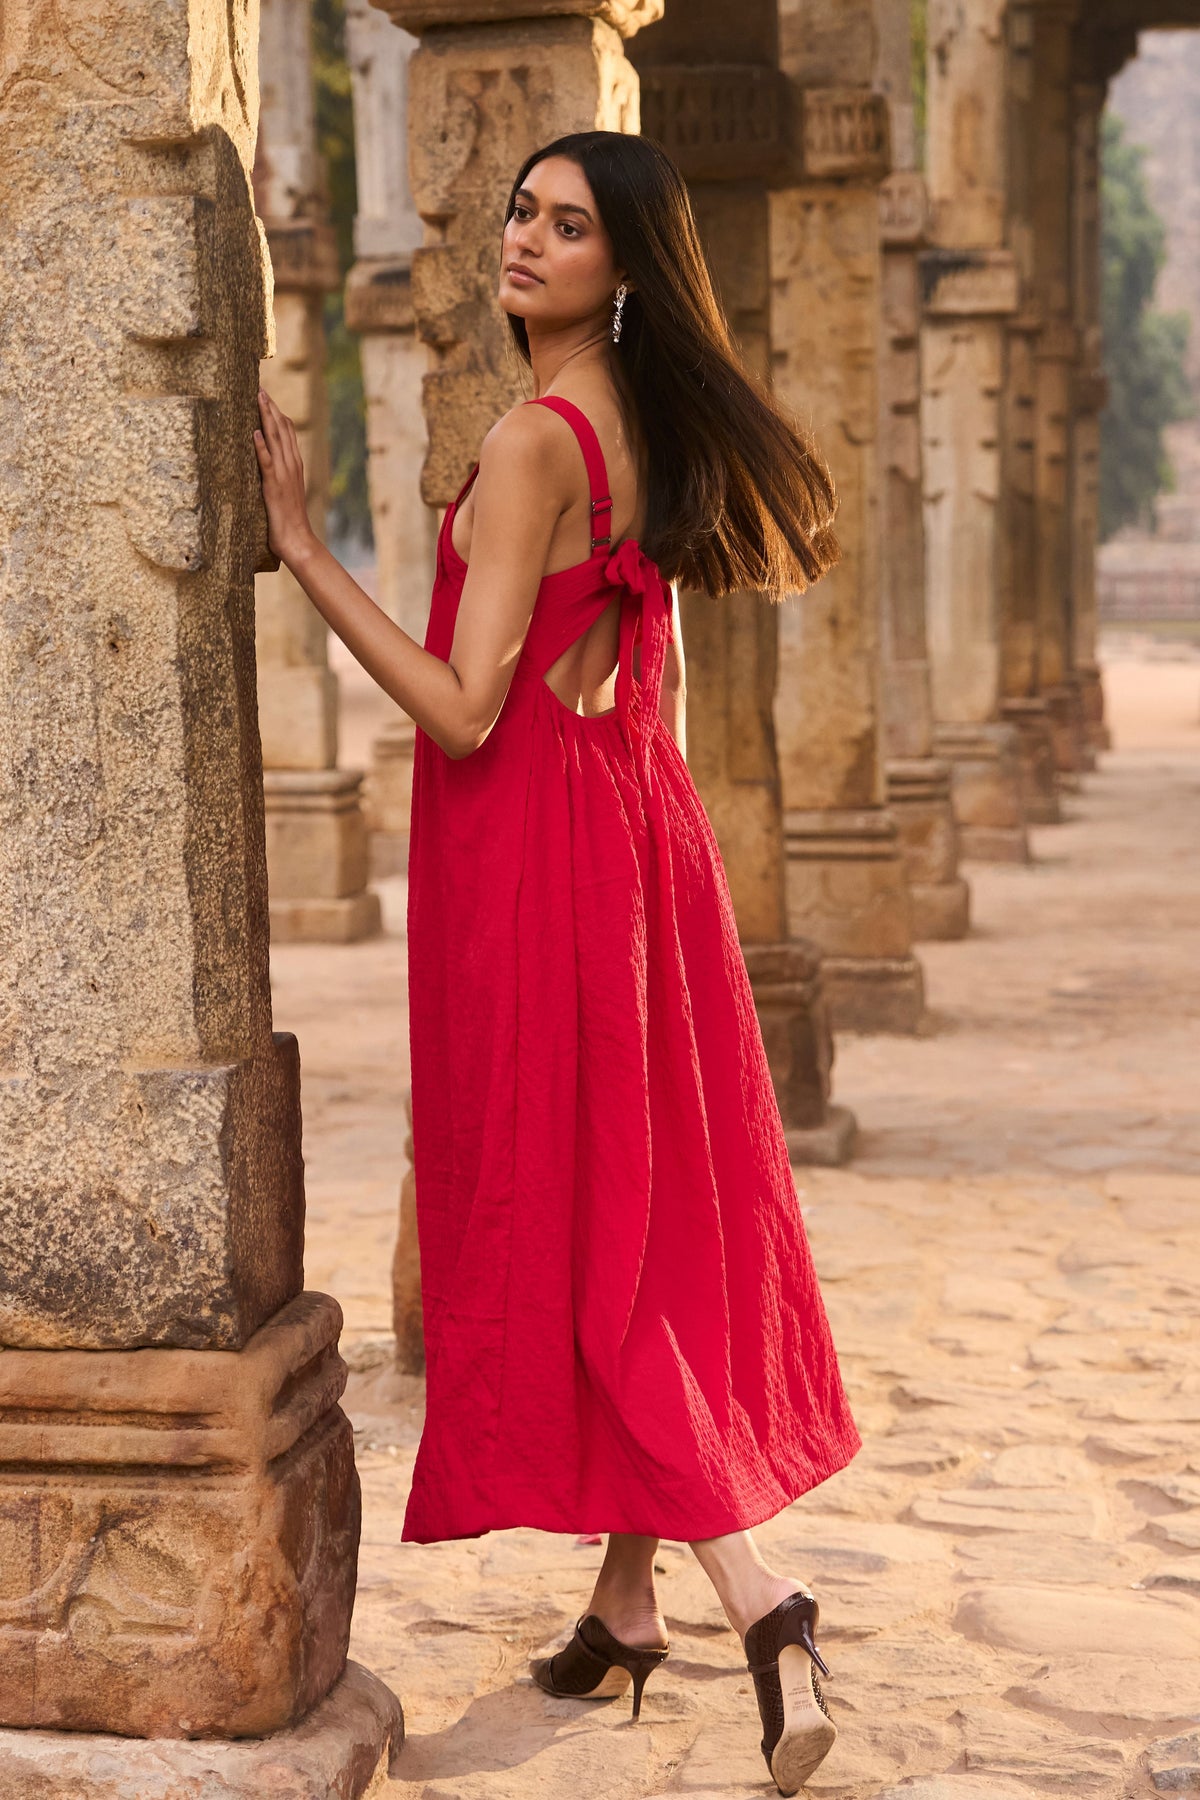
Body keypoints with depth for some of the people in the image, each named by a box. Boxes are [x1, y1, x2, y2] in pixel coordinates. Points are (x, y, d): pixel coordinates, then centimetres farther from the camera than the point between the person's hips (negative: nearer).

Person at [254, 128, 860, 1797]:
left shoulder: (532, 439, -17)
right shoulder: (656, 428, 10)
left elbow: (465, 709, -21)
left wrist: (299, 543, -20)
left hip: (534, 847, -8)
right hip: (640, 835, 9)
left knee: (556, 1222, -2)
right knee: (639, 1209, 12)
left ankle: (750, 1584, -9)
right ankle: (628, 1604, 23)